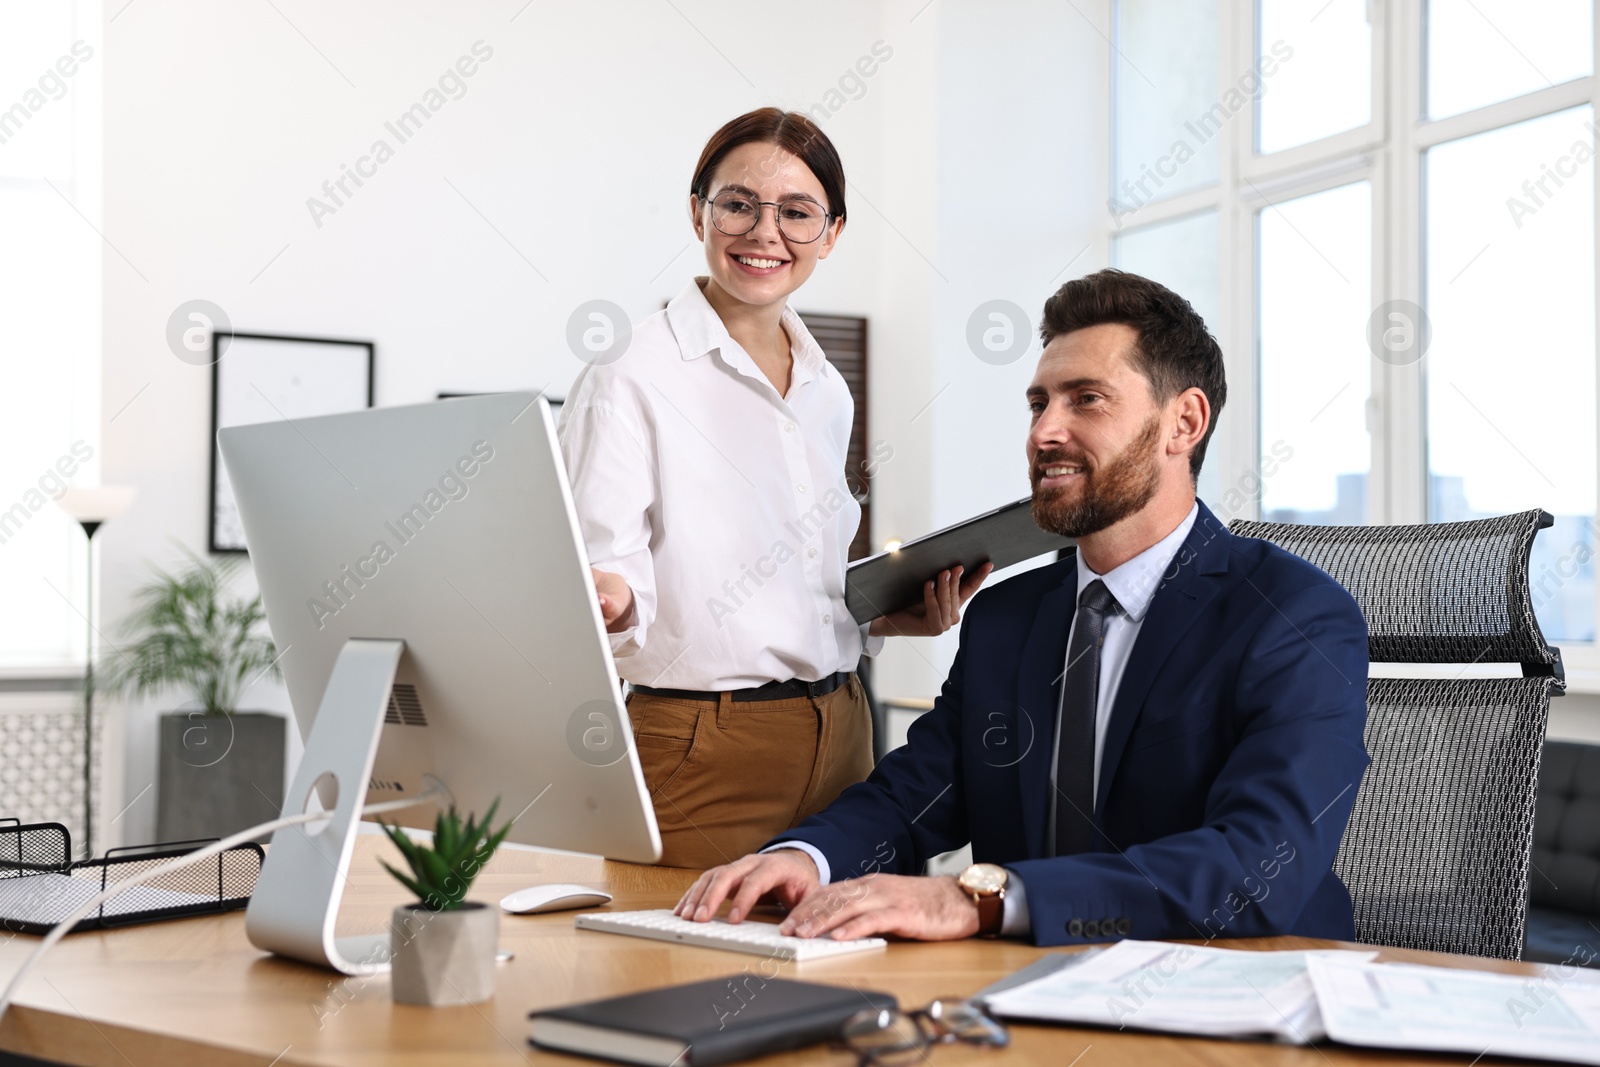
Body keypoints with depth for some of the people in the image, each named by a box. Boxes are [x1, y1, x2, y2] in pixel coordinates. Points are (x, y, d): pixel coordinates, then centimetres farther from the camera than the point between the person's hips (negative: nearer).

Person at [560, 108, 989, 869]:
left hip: (839, 737, 6)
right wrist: (608, 600, -35)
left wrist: (891, 617, 5)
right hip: (697, 746, -6)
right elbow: (604, 566, -15)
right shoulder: (628, 381, -9)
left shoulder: (827, 392, 12)